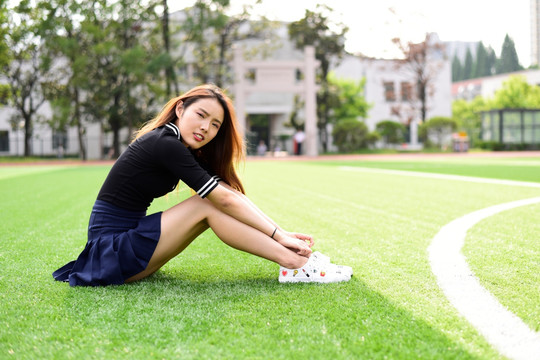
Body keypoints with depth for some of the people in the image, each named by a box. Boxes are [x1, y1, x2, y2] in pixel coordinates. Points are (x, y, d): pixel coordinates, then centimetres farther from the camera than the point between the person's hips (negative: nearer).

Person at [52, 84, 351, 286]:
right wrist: (279, 235, -16)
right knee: (207, 205, -16)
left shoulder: (184, 149, 9)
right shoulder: (164, 143, -18)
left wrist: (280, 234, -7)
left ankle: (292, 260, -9)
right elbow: (226, 199, -19)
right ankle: (292, 263, -18)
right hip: (112, 251, -9)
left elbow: (233, 194, 1)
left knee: (212, 204, -3)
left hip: (128, 242, 9)